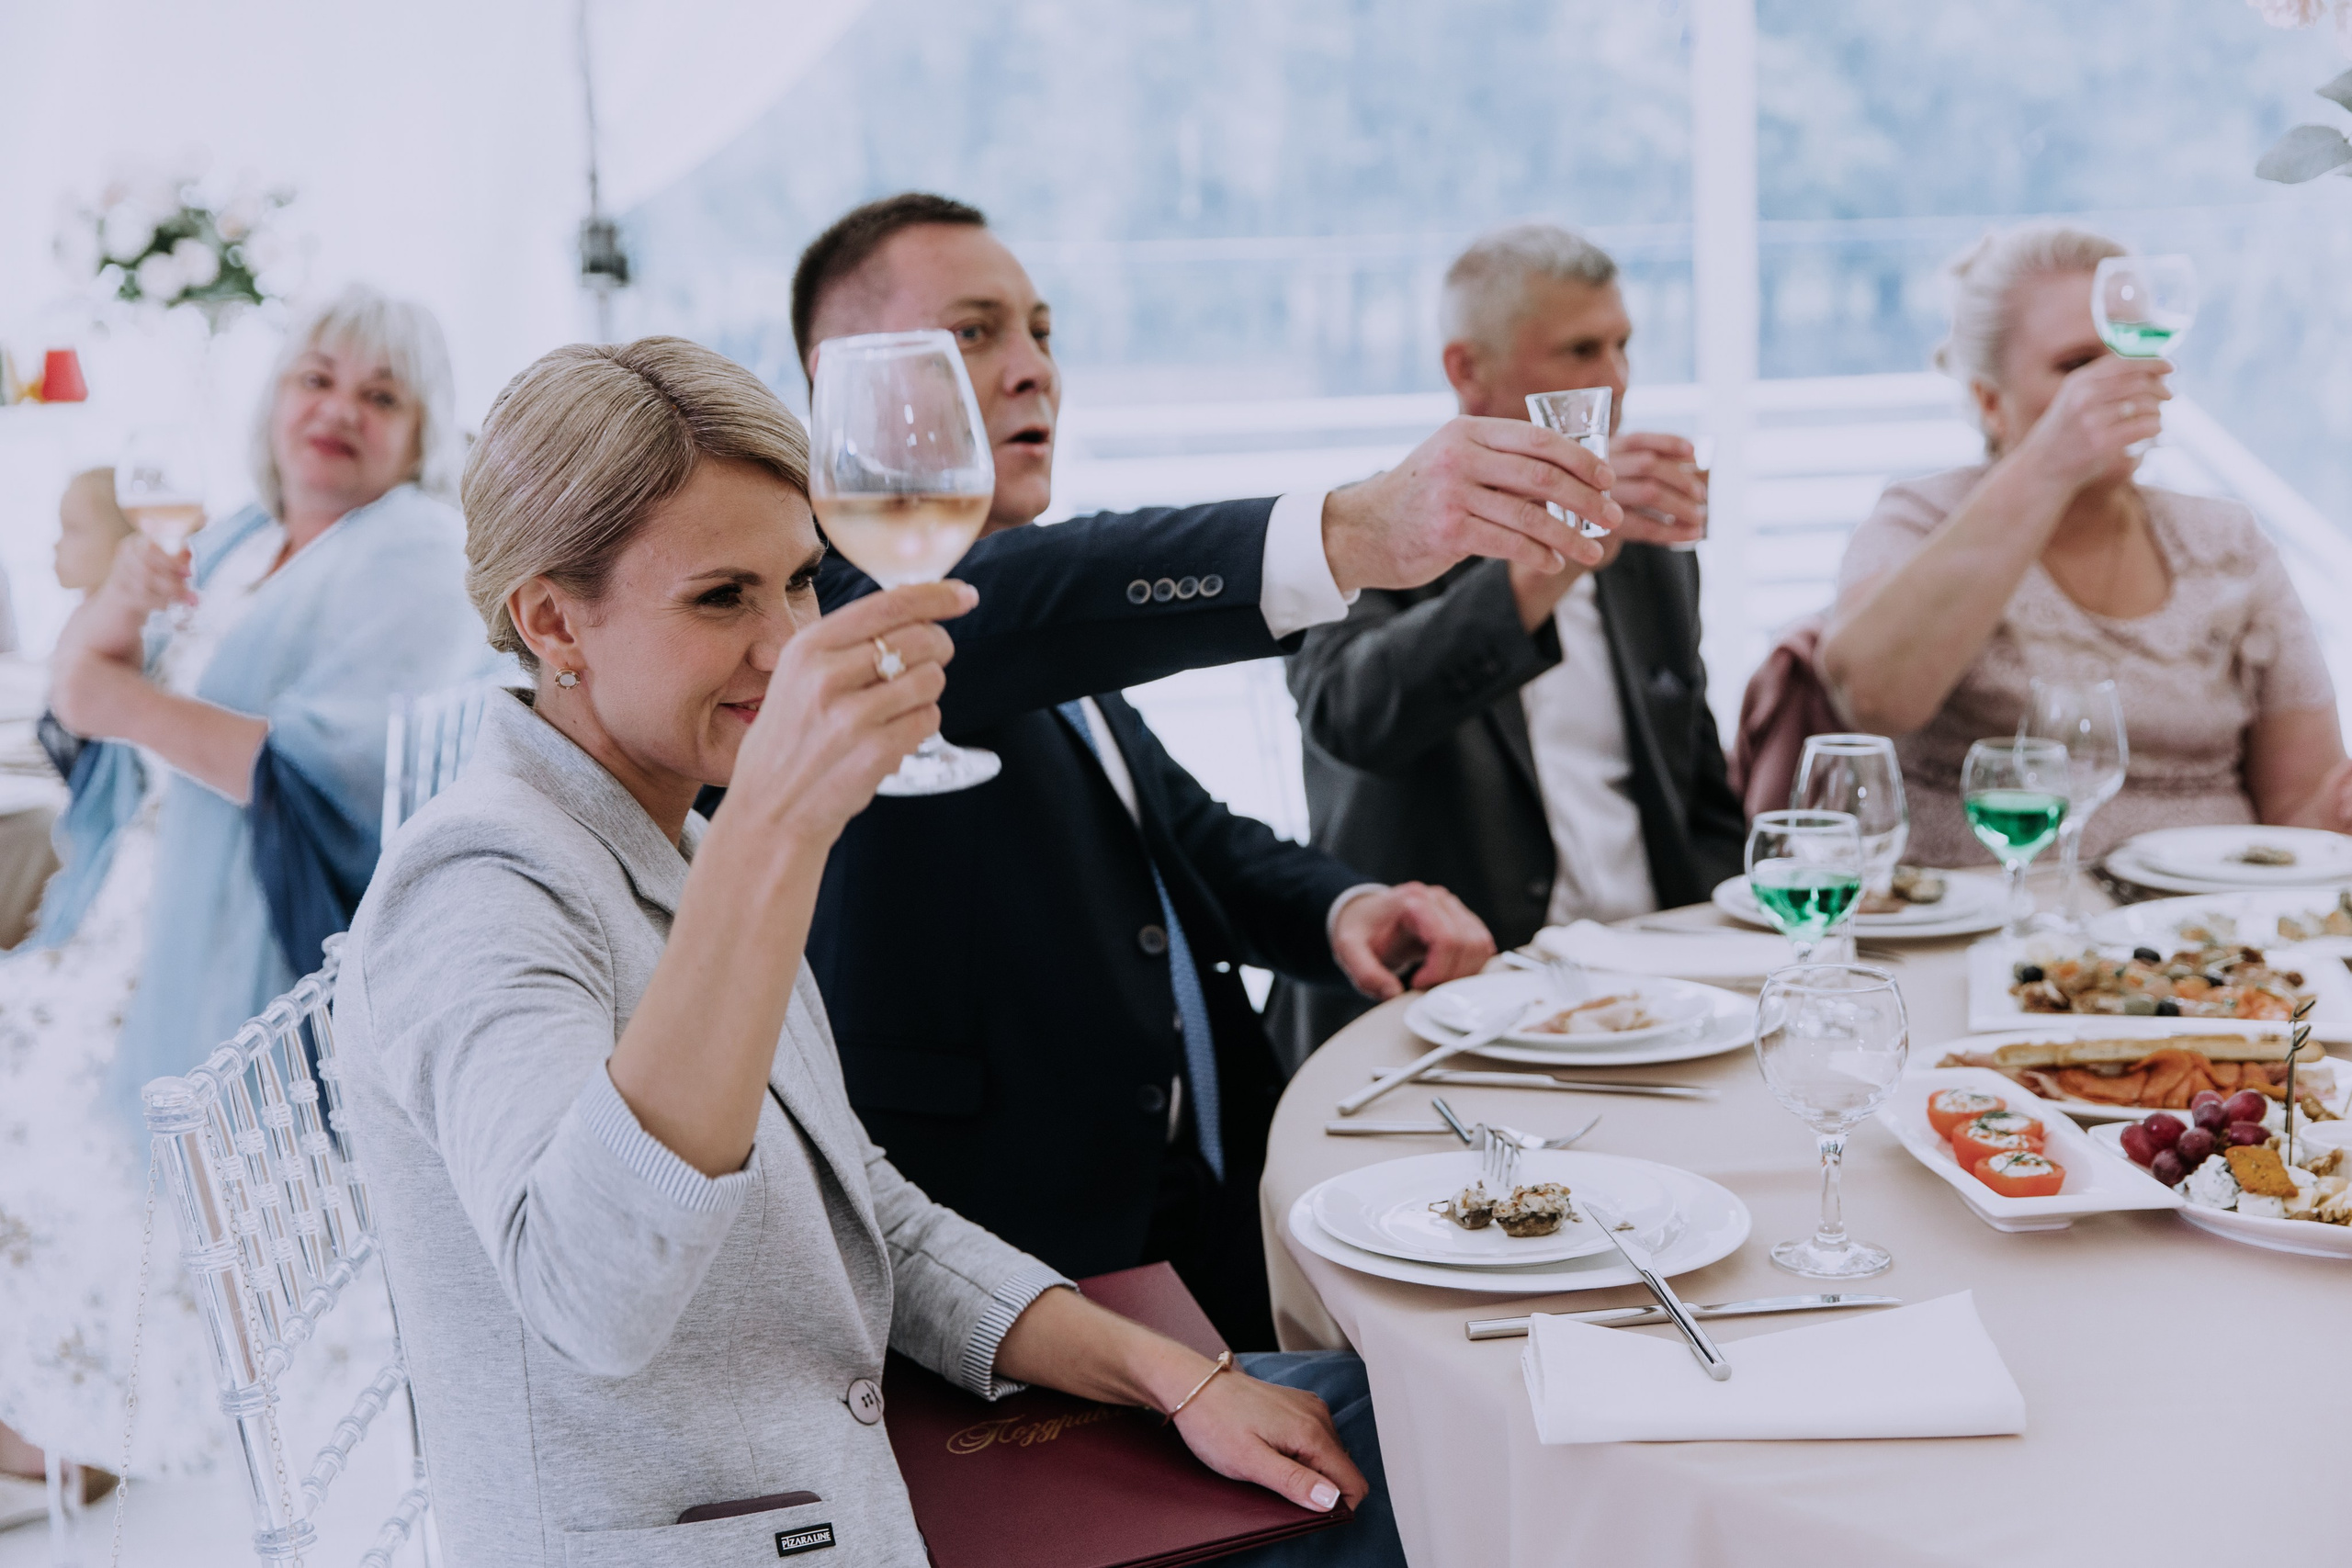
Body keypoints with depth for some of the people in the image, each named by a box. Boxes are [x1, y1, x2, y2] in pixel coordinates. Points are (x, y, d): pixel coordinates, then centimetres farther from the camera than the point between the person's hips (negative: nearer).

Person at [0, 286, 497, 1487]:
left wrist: (133, 700, -18)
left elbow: (338, 775, -22)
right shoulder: (231, 548, 14)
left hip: (253, 965, -8)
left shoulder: (415, 564, -10)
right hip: (128, 924, 8)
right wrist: (107, 623, -8)